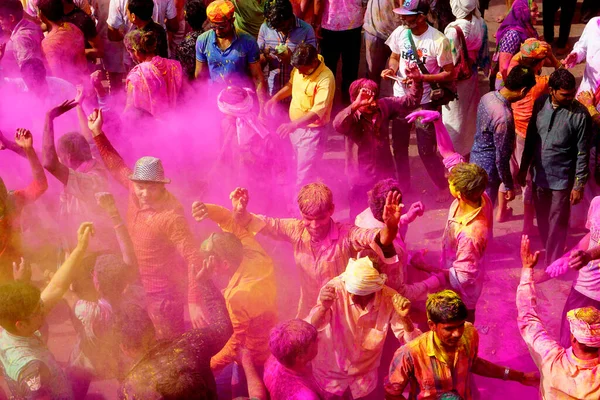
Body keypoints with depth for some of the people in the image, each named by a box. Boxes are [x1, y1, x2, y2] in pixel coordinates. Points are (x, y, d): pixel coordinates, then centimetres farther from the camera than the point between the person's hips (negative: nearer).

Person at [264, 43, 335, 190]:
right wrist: (275, 98, 0)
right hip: (295, 126, 8)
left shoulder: (325, 79, -28)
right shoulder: (299, 68, -6)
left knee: (304, 174, -2)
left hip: (311, 130, -8)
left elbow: (318, 112, -33)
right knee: (298, 166, 24)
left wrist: (293, 125, -43)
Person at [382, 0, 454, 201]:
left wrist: (421, 78, -23)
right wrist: (391, 69, -12)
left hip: (424, 101, -5)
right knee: (398, 146, 16)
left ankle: (442, 186, 21)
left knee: (426, 150, -2)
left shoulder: (438, 41, -21)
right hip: (401, 96, 5)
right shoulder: (400, 32, -7)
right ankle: (404, 184, 37)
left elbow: (448, 73, -13)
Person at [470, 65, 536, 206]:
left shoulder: (488, 96, -7)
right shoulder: (504, 117, -33)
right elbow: (501, 158, -26)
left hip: (476, 159, 8)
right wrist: (509, 186, -12)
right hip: (487, 169, -8)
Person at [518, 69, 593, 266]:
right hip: (539, 174, 4)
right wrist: (524, 168, 12)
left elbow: (583, 153, -11)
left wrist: (579, 185, -10)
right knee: (542, 221, 19)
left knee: (557, 226, 6)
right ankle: (547, 253, 39)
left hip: (562, 180, -4)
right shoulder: (541, 103, -4)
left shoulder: (580, 115, -17)